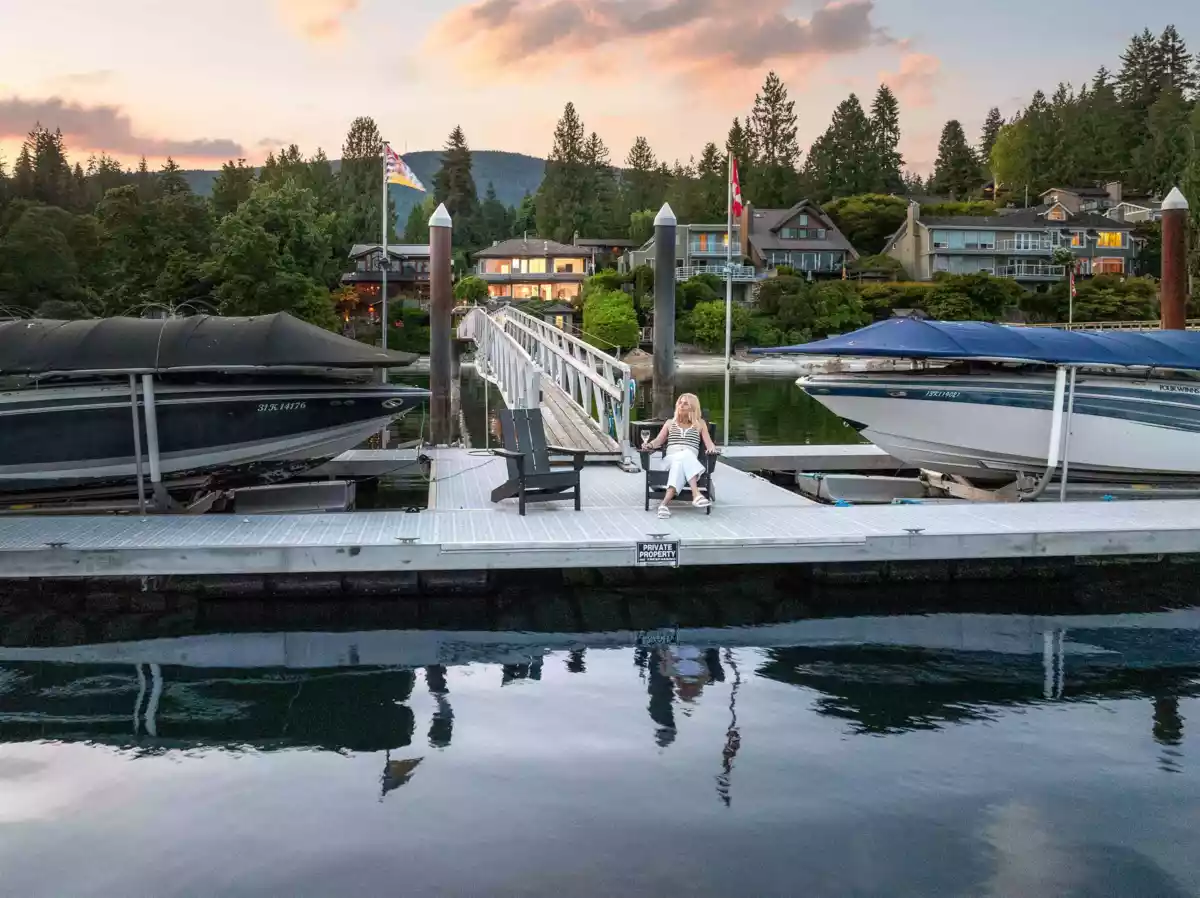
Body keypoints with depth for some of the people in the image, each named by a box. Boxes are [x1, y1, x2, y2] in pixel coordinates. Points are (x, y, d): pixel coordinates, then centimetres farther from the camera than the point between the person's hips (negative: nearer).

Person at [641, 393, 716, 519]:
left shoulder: (700, 424, 24)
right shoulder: (670, 423, 28)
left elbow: (709, 443, 14)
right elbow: (658, 441, 19)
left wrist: (712, 448, -11)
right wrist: (650, 444, -5)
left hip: (690, 460, 0)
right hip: (671, 458, 0)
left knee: (680, 463, -41)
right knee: (684, 456, -40)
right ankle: (696, 494, -59)